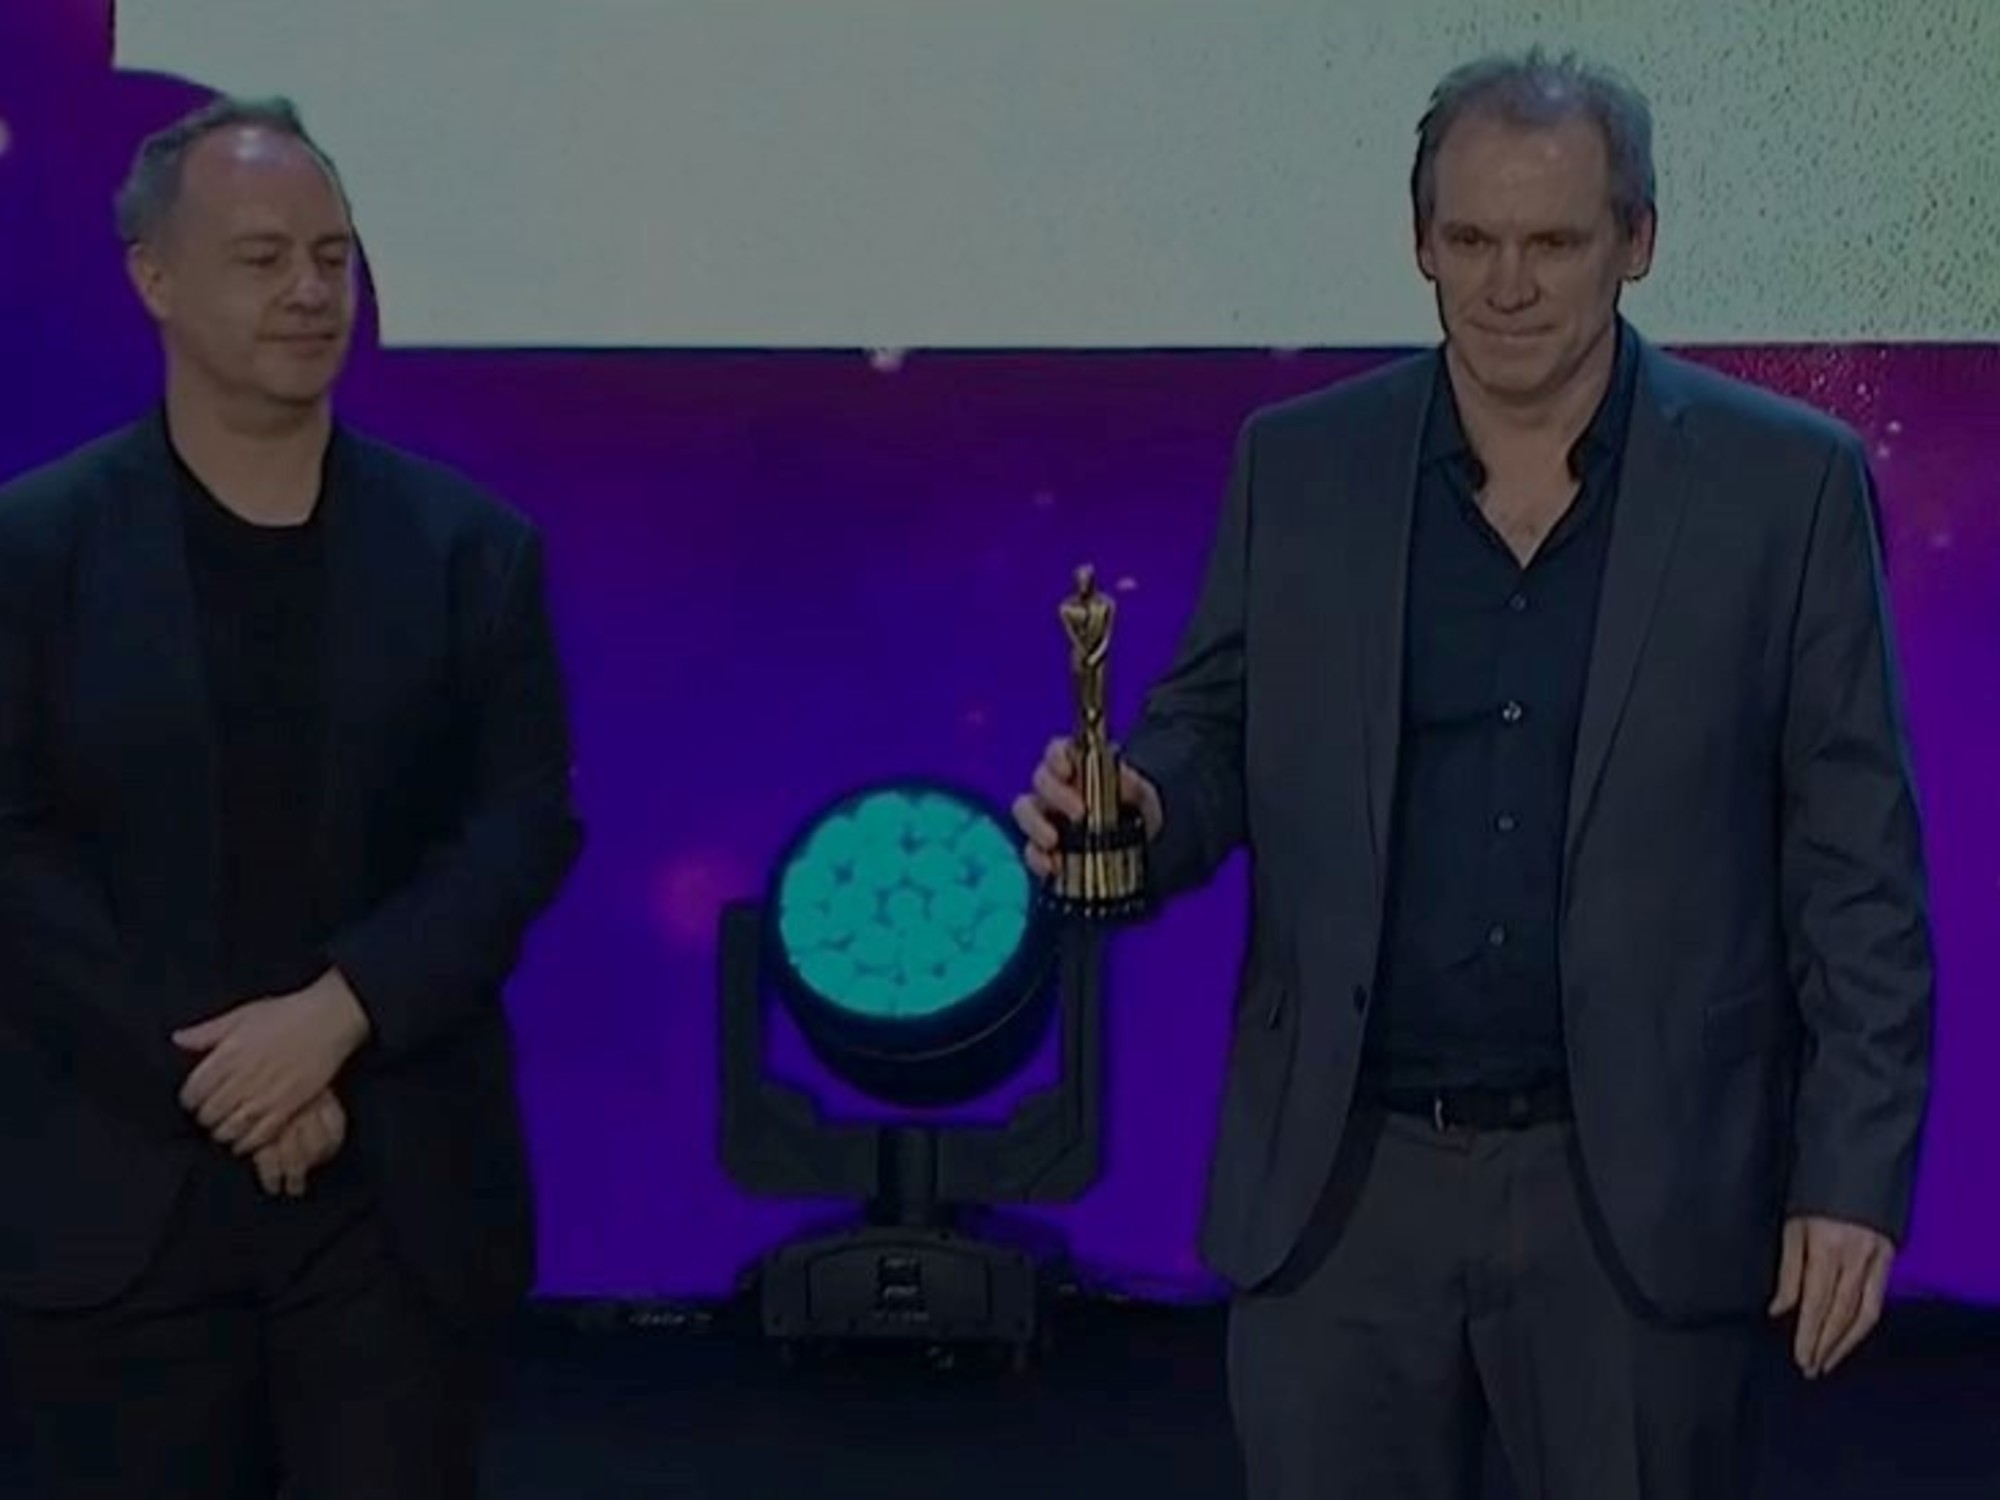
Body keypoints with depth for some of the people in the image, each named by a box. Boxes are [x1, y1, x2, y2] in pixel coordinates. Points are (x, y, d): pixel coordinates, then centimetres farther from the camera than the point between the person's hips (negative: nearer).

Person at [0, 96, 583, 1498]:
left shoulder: (472, 545, 6)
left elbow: (527, 823, 0)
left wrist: (336, 1015, -14)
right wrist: (214, 1076, -12)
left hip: (402, 1191, 1)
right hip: (121, 1195, -1)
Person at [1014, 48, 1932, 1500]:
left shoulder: (1784, 483, -2)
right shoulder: (1298, 465, 4)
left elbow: (1856, 862, -2)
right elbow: (1214, 734, 9)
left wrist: (1854, 1174, -6)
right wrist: (1127, 808, -15)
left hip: (1641, 1192, -2)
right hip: (1340, 1184, 2)